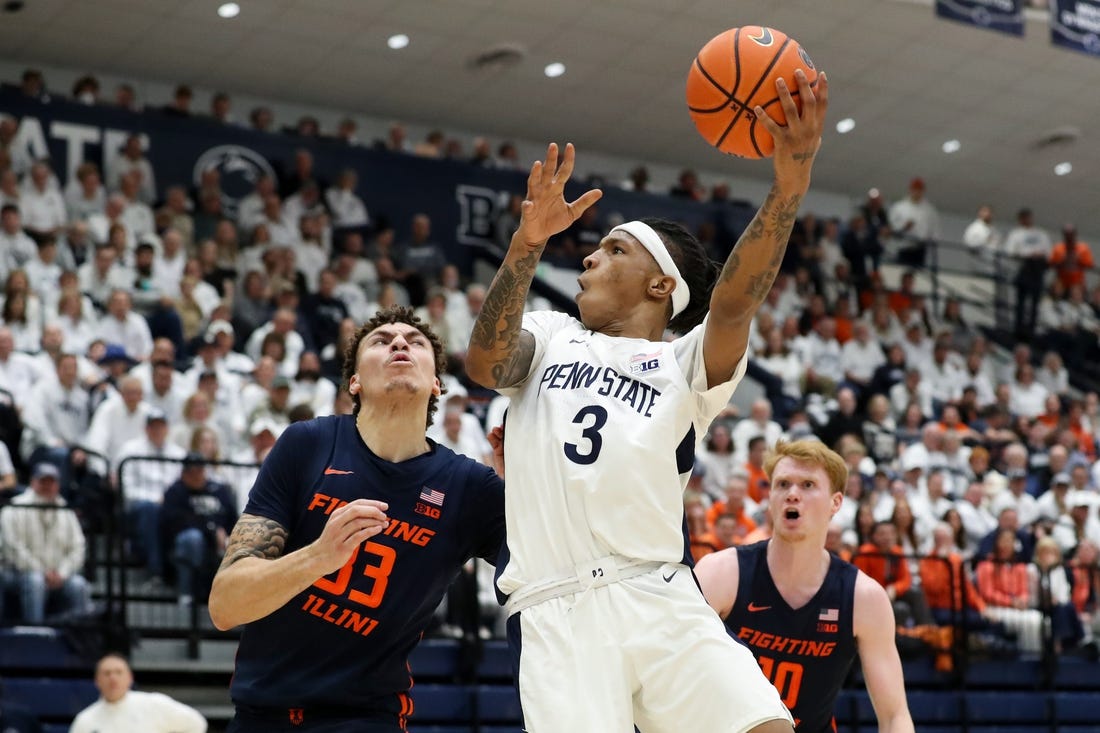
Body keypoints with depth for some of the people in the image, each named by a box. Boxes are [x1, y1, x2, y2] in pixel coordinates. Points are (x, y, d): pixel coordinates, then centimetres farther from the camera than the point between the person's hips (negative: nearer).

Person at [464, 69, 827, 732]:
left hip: (662, 601, 0)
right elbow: (485, 364, 0)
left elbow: (734, 303, -5)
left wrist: (792, 177, -20)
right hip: (555, 611, 0)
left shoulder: (688, 365, 16)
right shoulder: (550, 337, 21)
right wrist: (529, 243, -14)